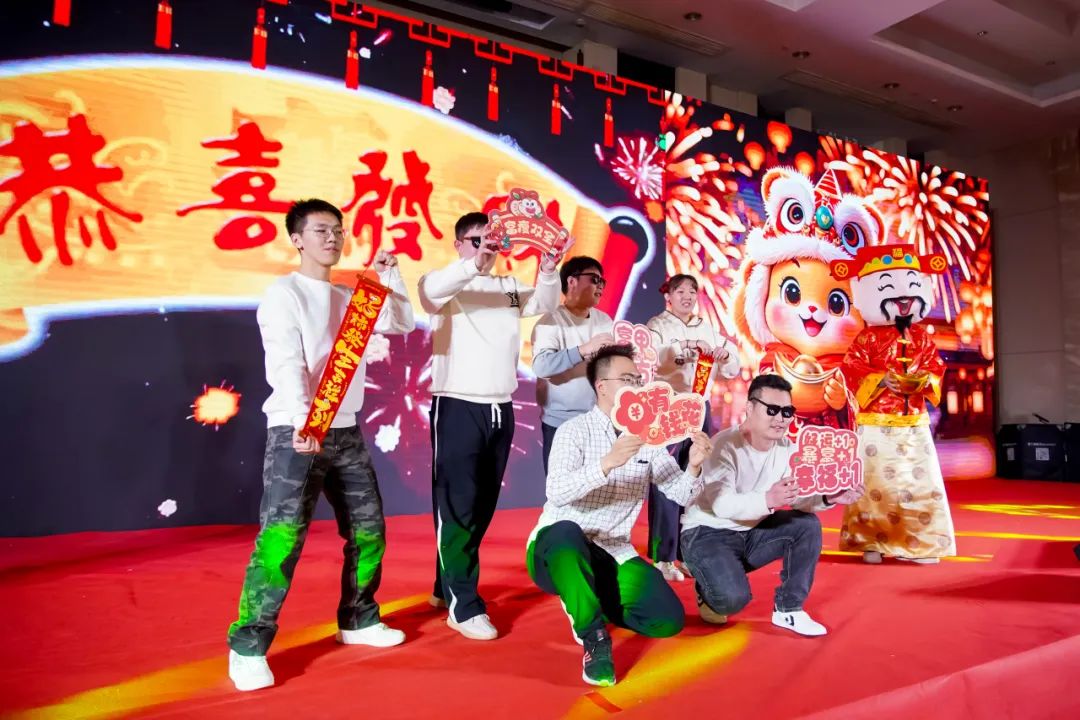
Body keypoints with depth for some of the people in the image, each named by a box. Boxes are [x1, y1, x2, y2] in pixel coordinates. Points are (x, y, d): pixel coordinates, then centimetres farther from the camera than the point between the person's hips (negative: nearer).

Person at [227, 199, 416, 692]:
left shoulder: (349, 297, 15)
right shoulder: (284, 294, -5)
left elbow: (403, 324, 19)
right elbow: (285, 365, -17)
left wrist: (389, 275, 7)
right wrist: (301, 422, -32)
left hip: (345, 430, 7)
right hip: (294, 432, -7)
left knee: (368, 529, 11)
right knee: (281, 537, -12)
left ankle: (358, 621, 27)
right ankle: (248, 647, 0)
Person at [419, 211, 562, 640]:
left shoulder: (509, 287, 13)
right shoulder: (449, 286, -2)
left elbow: (545, 306, 1)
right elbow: (427, 289, -24)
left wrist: (548, 272, -18)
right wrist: (473, 265, -38)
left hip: (500, 409, 6)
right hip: (457, 406, -6)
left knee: (483, 506, 13)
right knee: (457, 506, -6)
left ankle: (447, 585, 27)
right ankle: (463, 604, 1)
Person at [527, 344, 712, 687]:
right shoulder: (574, 430, -10)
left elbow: (680, 494, -1)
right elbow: (557, 493, -27)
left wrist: (694, 466, -23)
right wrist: (606, 463, -40)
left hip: (613, 554, 5)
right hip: (560, 549, -5)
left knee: (669, 618, -13)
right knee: (567, 531, -40)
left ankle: (593, 601, 14)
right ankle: (594, 639, -21)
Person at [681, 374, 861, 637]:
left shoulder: (787, 448, -1)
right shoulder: (725, 446, -24)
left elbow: (799, 498, -6)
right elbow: (722, 504, -37)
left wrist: (828, 499, -28)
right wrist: (767, 500, -54)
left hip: (751, 531, 7)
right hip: (708, 533, -7)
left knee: (807, 525, -12)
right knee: (732, 597, -30)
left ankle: (788, 609, 1)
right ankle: (709, 590, 9)